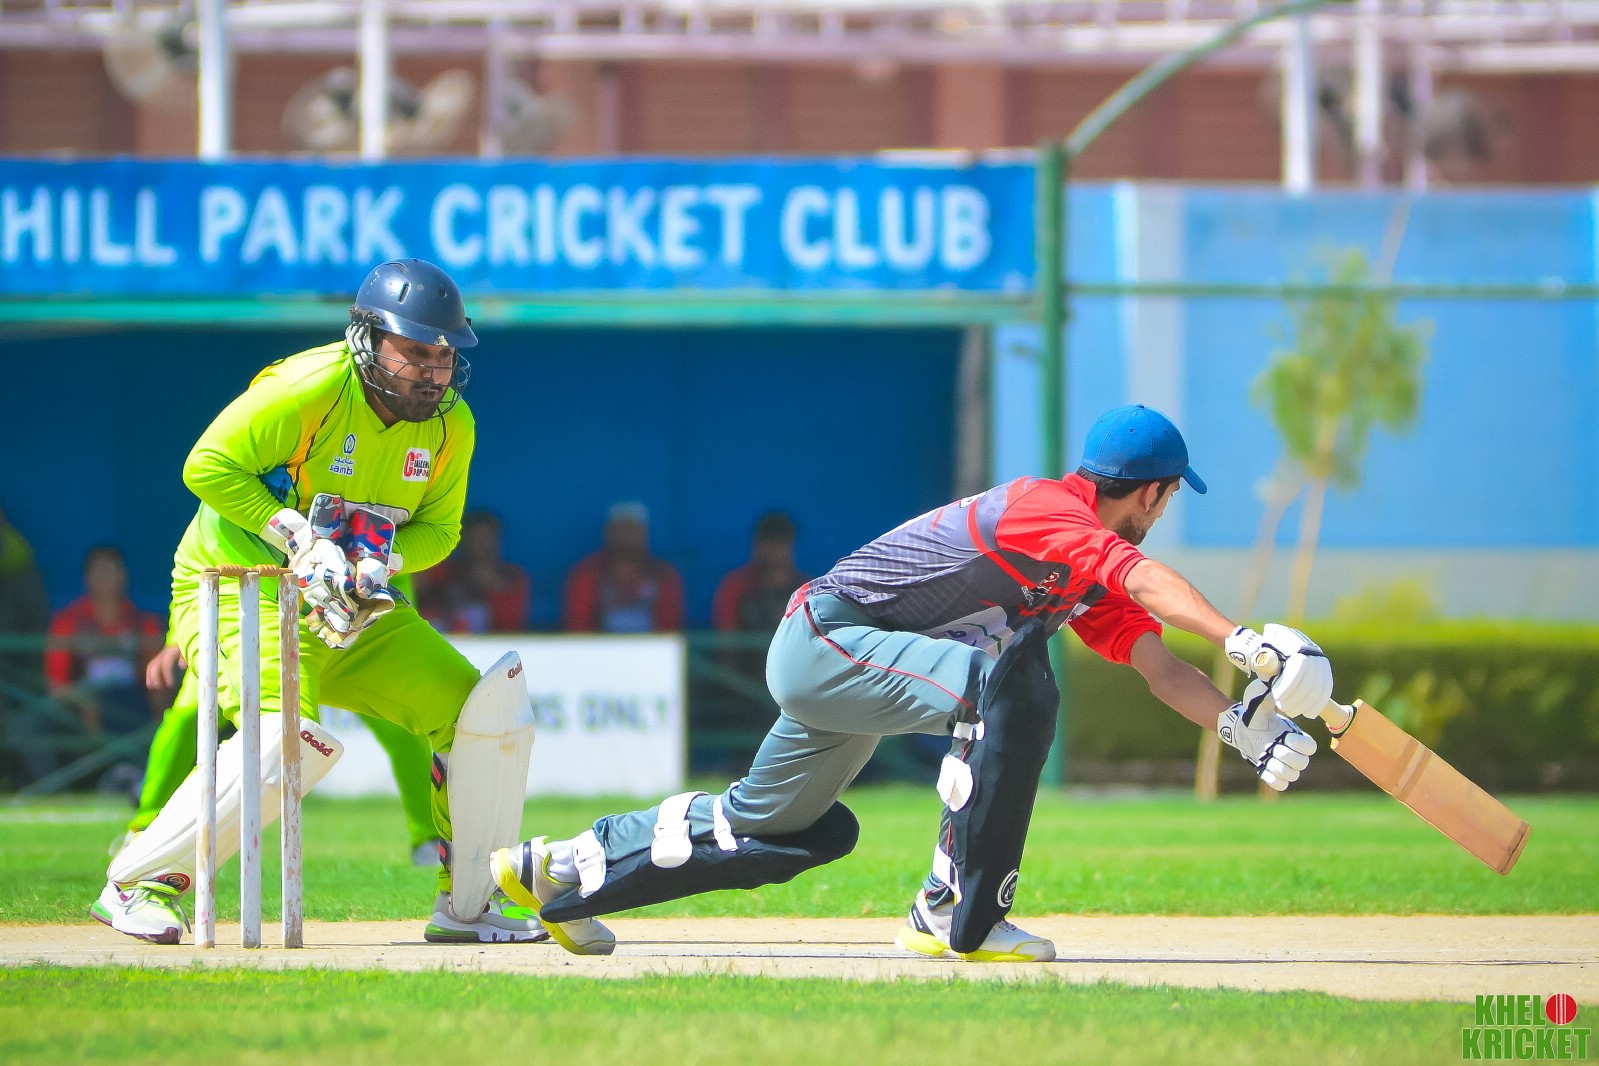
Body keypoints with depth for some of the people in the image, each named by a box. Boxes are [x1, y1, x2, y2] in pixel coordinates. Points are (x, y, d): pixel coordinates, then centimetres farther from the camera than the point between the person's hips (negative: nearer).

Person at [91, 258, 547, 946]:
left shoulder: (451, 425, -1)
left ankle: (469, 905, 12)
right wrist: (296, 535, -25)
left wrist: (382, 562, -14)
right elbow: (208, 465, -18)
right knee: (289, 737, -31)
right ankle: (137, 884, -17)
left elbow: (439, 527, 8)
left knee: (490, 709, -1)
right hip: (241, 587, -7)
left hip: (355, 608, 7)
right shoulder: (305, 391, -21)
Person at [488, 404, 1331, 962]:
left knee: (780, 828, 24)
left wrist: (1244, 725, -10)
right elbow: (1147, 582, -36)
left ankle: (561, 871, 35)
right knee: (1007, 681, -30)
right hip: (826, 637, -10)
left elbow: (1158, 663, 4)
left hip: (834, 667, 10)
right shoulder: (1043, 509, -19)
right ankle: (957, 915, -26)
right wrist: (1243, 643, -48)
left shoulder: (1091, 582, 12)